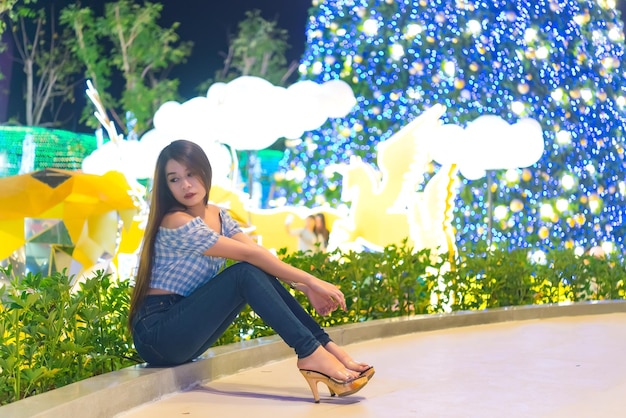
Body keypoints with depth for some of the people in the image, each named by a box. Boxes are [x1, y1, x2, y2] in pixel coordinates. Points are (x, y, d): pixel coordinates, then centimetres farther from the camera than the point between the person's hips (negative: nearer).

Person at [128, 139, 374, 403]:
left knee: (261, 273, -11)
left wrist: (305, 287, -16)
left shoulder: (218, 216, 8)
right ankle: (312, 355, -31)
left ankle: (327, 348, -17)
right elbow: (249, 254, -19)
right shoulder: (177, 224, -18)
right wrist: (310, 280, -17)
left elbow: (261, 255, -2)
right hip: (156, 333, -7)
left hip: (185, 329, 8)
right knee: (246, 273, -23)